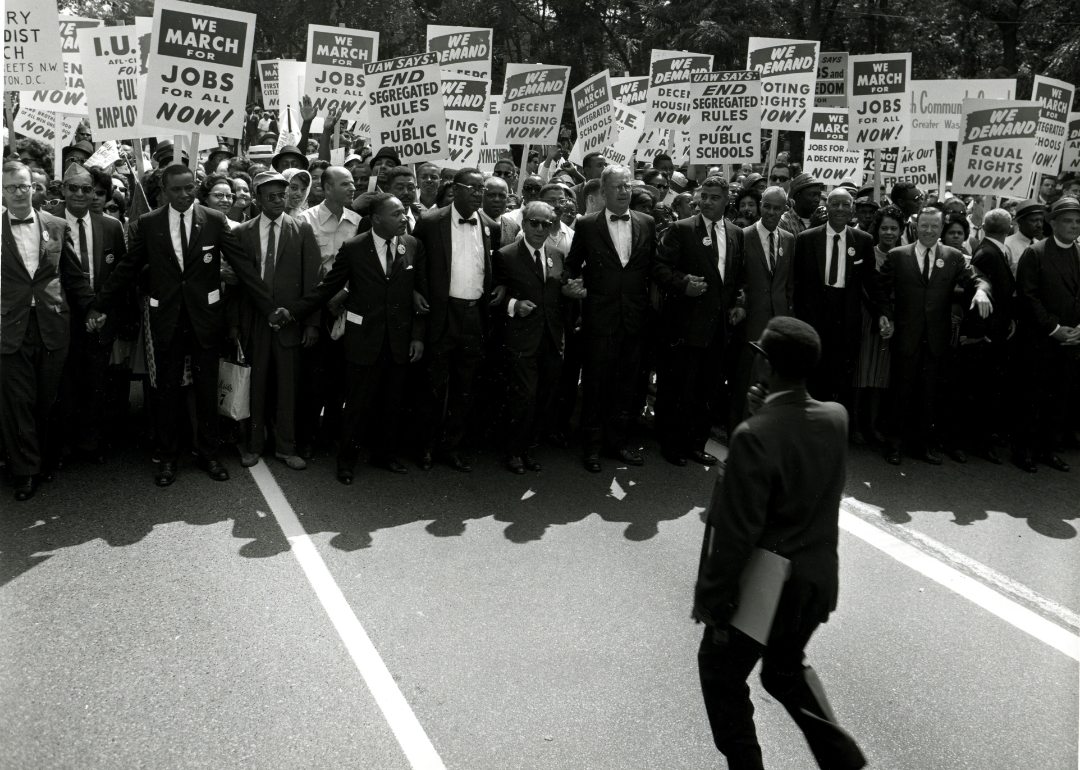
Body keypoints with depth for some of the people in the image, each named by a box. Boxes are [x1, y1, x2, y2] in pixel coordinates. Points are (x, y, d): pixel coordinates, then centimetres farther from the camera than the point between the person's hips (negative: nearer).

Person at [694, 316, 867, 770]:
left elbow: (736, 532, -23)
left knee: (721, 672, 19)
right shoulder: (837, 419, -7)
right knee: (787, 667, 30)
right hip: (818, 578, 7)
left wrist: (710, 598, -11)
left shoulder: (755, 436, -27)